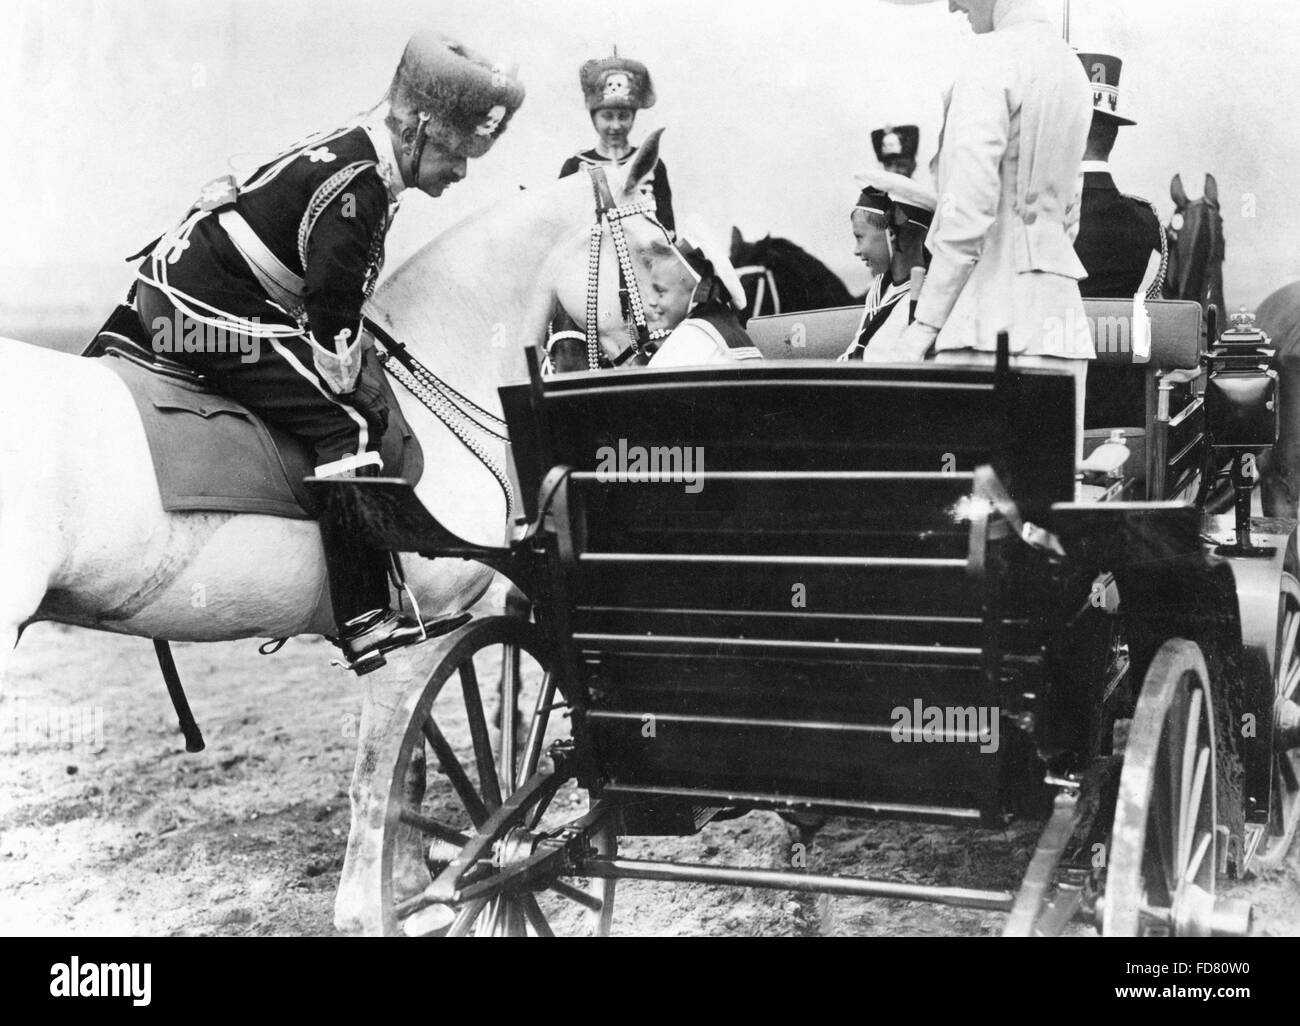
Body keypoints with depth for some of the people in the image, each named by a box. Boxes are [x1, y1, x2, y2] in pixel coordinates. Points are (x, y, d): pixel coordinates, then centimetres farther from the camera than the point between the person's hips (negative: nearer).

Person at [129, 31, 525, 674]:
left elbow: (336, 293, 19)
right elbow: (332, 314, -20)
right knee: (349, 423, -16)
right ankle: (363, 624, -18)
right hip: (206, 311, -11)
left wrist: (355, 375, 17)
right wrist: (354, 386, -7)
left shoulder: (352, 153, 11)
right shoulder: (354, 188, -21)